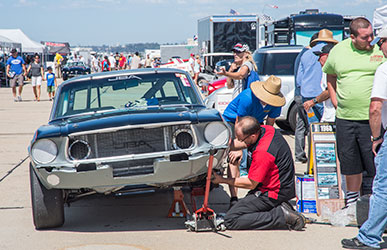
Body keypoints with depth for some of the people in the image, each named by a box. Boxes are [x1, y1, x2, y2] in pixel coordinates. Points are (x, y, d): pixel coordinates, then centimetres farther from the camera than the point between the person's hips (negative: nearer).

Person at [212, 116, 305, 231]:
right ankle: (279, 208, 8)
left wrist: (222, 180, -8)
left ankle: (281, 216, -13)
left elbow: (251, 184, -18)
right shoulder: (266, 129, -3)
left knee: (230, 220, -12)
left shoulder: (262, 152, -30)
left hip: (273, 193, -10)